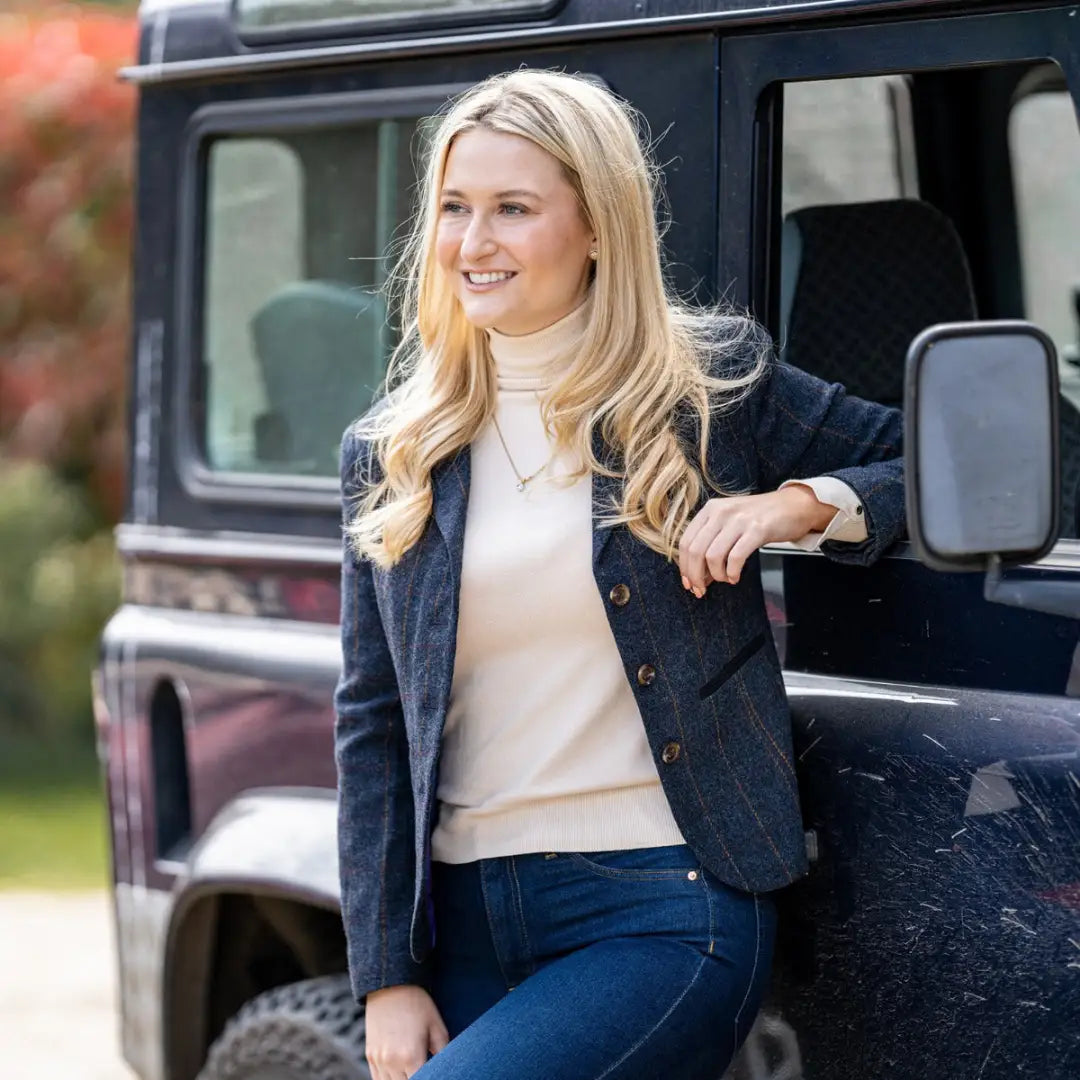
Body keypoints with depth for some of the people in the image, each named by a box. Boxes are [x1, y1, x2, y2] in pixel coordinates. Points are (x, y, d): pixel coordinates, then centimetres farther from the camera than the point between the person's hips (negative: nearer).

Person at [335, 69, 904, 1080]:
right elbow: (369, 728, 7)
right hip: (462, 920, 4)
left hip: (666, 914, -4)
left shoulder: (715, 385, 1)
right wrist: (386, 981, 1)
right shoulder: (389, 455, 8)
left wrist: (802, 504, -11)